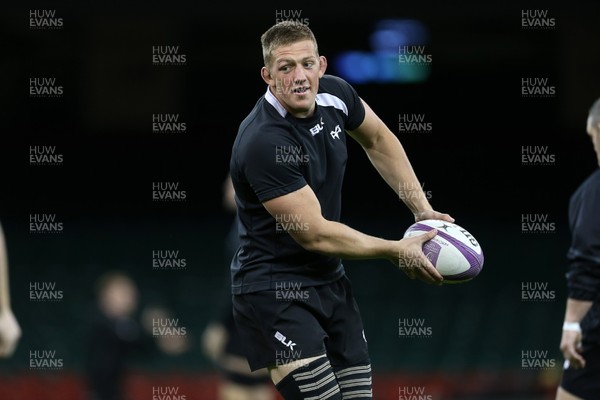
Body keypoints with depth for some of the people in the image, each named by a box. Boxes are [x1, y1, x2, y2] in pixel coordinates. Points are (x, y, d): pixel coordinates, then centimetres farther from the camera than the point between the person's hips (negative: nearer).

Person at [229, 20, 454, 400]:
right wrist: (396, 251, -11)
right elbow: (314, 234, -21)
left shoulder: (335, 94, -3)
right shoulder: (263, 143, -25)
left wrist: (423, 210, 12)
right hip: (275, 292, -8)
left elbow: (378, 140, 20)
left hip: (331, 280, 8)